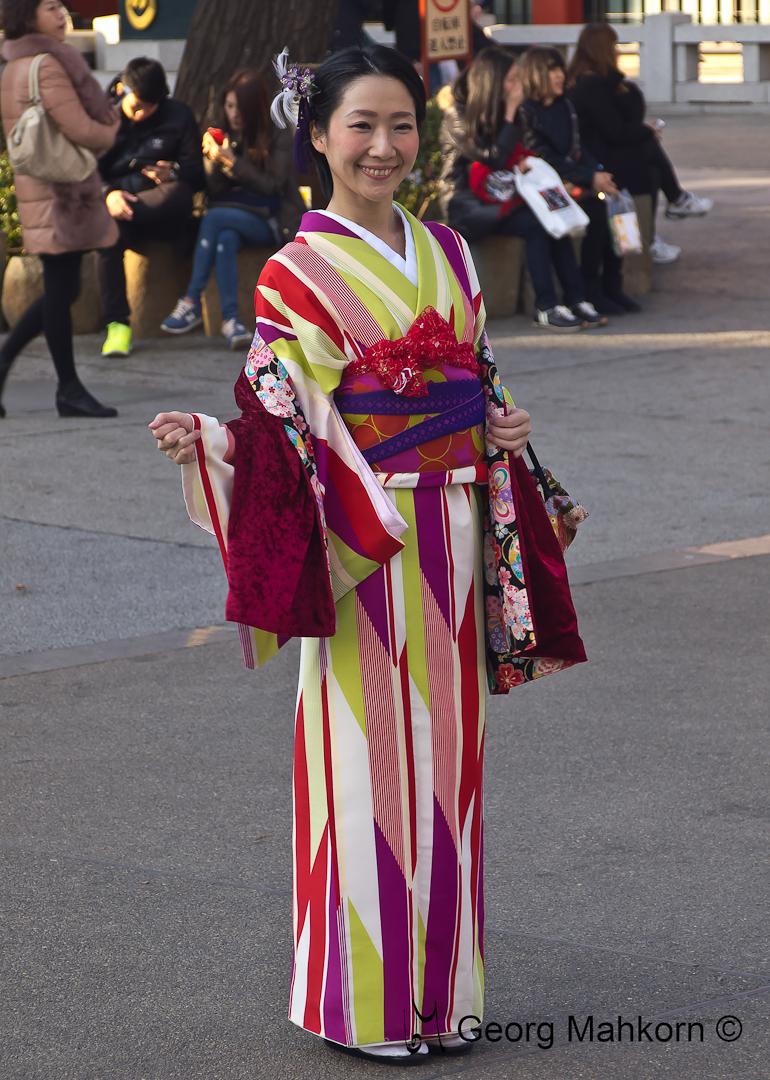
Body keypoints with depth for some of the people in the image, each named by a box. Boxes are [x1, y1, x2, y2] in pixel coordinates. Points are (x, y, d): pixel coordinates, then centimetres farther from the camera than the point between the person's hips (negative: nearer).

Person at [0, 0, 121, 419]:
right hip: (60, 191, -10)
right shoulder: (47, 65, -16)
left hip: (36, 188, 10)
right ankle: (69, 389, 5)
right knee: (61, 290, -2)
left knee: (61, 290, 15)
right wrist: (110, 133, 5)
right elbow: (79, 129, -18)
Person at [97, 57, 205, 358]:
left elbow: (196, 175, 6)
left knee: (178, 192, -37)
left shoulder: (178, 116, 9)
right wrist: (108, 194, -22)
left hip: (162, 211, 0)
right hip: (116, 201, 0)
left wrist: (173, 174, -19)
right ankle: (117, 323, -35)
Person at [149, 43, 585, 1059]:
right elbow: (287, 425, -10)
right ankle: (364, 999, 9)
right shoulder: (298, 273, -7)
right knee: (368, 748, -2)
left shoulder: (447, 252, 11)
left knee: (444, 746, 10)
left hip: (453, 534, 6)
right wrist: (207, 441, -28)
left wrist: (507, 428, 0)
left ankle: (438, 983, 20)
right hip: (363, 538, -6)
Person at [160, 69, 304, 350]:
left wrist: (232, 162, -16)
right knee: (226, 238, -34)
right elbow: (213, 192, 8)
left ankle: (192, 301, -29)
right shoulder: (219, 136, 10)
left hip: (269, 222, -3)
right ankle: (230, 318, -40)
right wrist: (214, 163, -11)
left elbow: (270, 187, -10)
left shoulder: (278, 138, -1)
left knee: (215, 217, -30)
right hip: (232, 217, 3)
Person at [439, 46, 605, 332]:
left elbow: (513, 157, 22)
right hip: (466, 206, -7)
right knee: (536, 224, -29)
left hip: (495, 198, 7)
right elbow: (494, 158, -18)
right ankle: (545, 308, -27)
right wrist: (510, 113, -13)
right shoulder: (458, 116, -10)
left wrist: (523, 163, -2)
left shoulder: (498, 112, 14)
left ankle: (575, 298, -24)